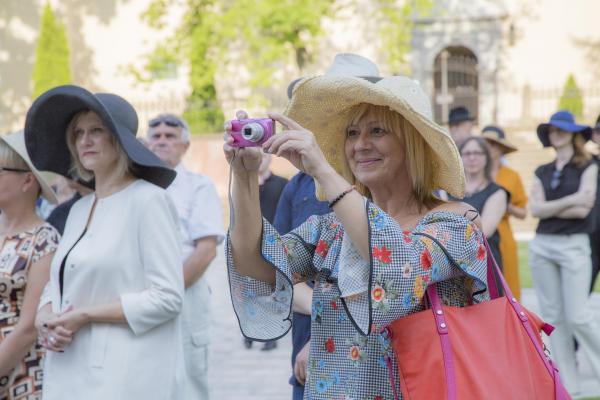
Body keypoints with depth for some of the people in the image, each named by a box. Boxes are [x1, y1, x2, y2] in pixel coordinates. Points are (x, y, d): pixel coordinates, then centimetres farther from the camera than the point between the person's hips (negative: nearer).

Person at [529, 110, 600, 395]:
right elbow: (535, 209, -1)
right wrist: (569, 200, -11)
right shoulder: (542, 172, 13)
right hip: (542, 245, 5)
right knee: (553, 316, 5)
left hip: (574, 245, -5)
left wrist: (548, 207, -6)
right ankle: (567, 383, 10)